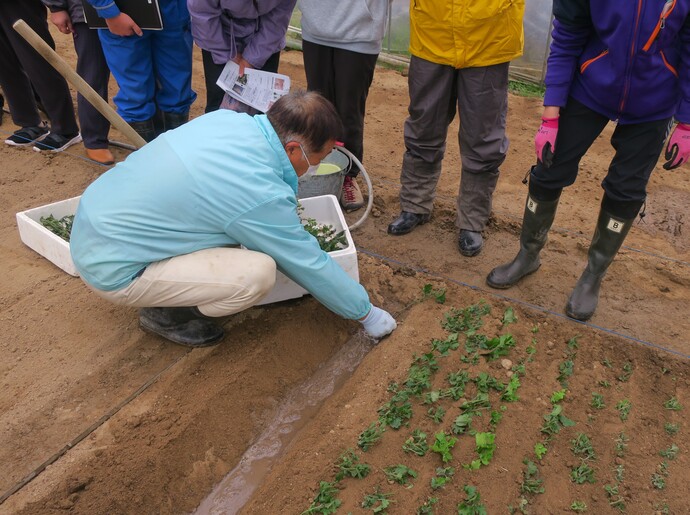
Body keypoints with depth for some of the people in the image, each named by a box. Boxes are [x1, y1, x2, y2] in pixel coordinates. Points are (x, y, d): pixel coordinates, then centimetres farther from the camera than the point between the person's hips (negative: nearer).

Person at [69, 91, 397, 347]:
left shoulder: (227, 118, -5)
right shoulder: (261, 195, -26)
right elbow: (310, 266, -13)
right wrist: (366, 313, 3)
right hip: (111, 268, -8)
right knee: (259, 273, -20)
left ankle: (167, 293, 17)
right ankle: (165, 314, 5)